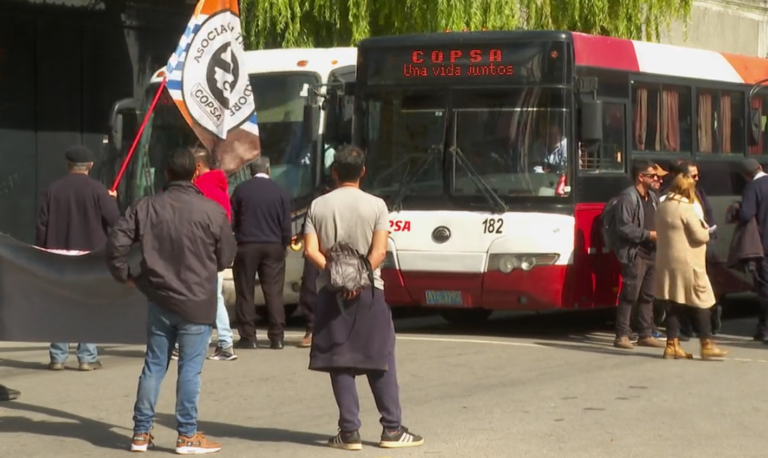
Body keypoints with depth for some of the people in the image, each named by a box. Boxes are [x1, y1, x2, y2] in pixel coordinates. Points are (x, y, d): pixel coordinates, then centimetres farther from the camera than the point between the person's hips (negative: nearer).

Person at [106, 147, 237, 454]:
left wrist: (124, 276, 11)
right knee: (190, 368, 3)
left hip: (159, 300, 3)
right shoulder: (211, 210, -11)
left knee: (154, 365, 12)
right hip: (196, 302, -3)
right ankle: (187, 435, 7)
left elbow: (116, 243, -4)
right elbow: (226, 257, -2)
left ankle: (141, 433, 16)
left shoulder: (145, 208, -3)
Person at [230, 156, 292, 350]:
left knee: (245, 292, 5)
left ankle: (248, 337, 3)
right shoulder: (280, 192, 1)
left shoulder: (241, 190, -2)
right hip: (273, 247, 1)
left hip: (246, 246, -1)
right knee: (274, 292, 2)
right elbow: (286, 225, 2)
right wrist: (284, 246, 14)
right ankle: (277, 337, 0)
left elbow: (231, 220, 1)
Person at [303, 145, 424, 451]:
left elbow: (311, 251, -6)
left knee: (339, 363, 3)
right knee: (380, 362, 6)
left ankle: (349, 432, 1)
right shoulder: (375, 205, -2)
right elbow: (379, 251, -12)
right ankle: (392, 430, 6)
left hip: (331, 291, 1)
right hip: (369, 291, -1)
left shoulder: (318, 206, 3)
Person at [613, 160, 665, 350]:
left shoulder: (653, 197, 16)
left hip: (652, 253, 8)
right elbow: (624, 227, -17)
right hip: (634, 253, -8)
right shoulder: (628, 197, -10)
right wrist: (648, 234, -17)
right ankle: (622, 335, -5)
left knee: (648, 296, 11)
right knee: (630, 295, -8)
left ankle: (645, 334, 17)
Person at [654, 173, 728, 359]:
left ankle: (672, 345, 9)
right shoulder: (686, 209, -15)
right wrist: (706, 231, 6)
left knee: (675, 304, 10)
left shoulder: (662, 207, 9)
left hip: (667, 263, 8)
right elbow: (700, 236, -17)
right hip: (687, 263, -8)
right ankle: (707, 344, 3)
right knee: (701, 302, 1)